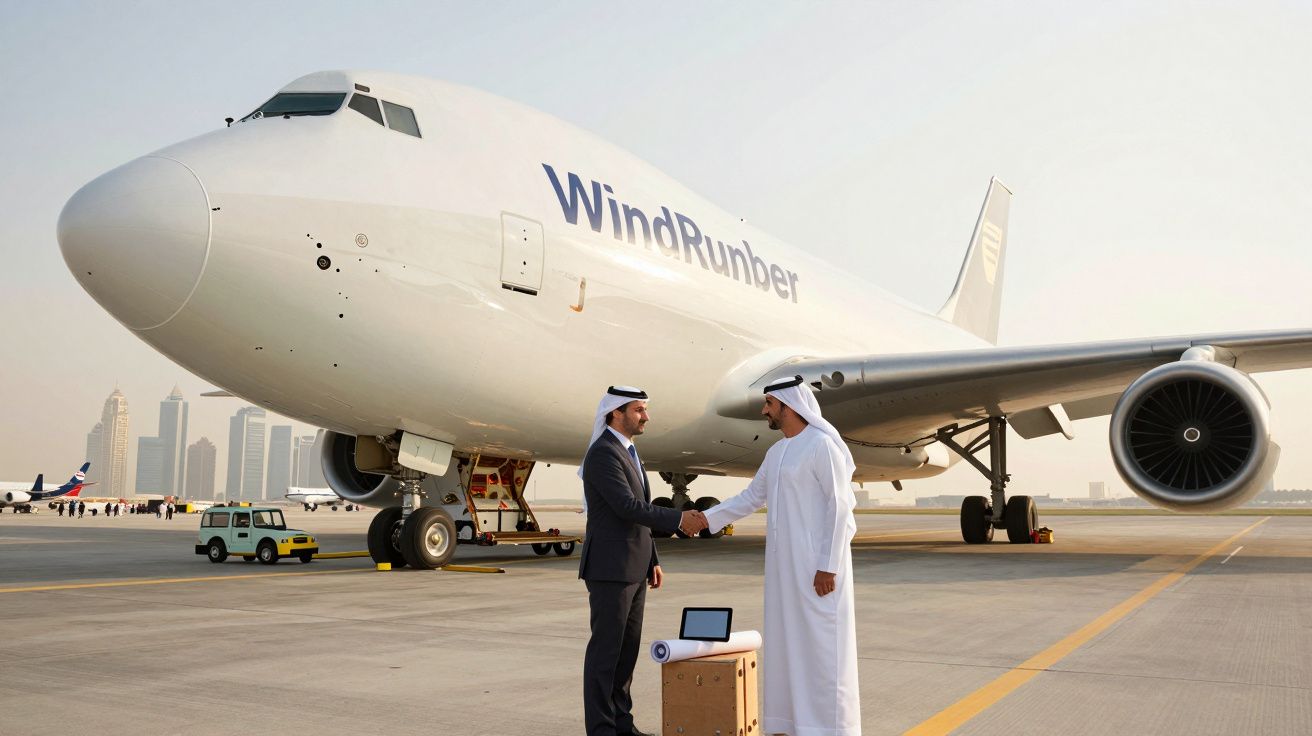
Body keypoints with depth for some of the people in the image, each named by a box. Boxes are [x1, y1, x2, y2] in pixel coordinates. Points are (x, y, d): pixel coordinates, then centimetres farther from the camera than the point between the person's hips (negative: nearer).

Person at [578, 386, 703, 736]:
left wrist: (651, 560, 18)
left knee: (627, 647, 12)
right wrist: (678, 518, -20)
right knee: (606, 648, -3)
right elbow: (627, 508, -23)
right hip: (609, 567, -10)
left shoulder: (627, 453, 17)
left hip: (631, 568, 10)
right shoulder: (602, 453, -16)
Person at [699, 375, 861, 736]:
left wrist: (828, 565, -19)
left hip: (818, 562, -9)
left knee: (821, 644, -4)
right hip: (785, 563, 9)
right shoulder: (776, 452, 14)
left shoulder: (822, 445, -12)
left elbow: (839, 507, -16)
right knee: (788, 641, 11)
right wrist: (708, 518, 14)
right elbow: (752, 497, 22)